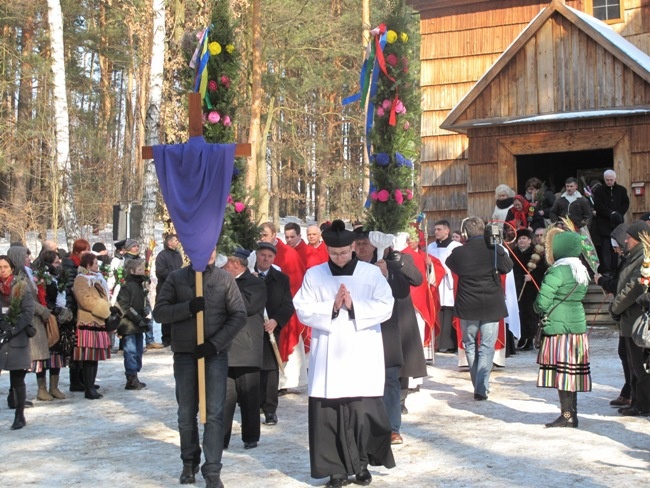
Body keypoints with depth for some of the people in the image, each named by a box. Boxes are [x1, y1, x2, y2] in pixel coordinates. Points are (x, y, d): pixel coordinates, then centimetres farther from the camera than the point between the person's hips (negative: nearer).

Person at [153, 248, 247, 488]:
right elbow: (159, 312, -3)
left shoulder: (225, 279, 1)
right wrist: (188, 307, -20)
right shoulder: (176, 278, 3)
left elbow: (239, 315, -3)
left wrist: (215, 343, -13)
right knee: (187, 413, 11)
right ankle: (189, 462, 29)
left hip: (216, 354, -1)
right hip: (184, 354, 1)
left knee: (214, 414, -5)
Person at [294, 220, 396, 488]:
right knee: (329, 413, 0)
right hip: (328, 358, 1)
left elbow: (385, 307, -5)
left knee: (364, 412, 1)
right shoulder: (313, 275, 5)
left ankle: (362, 464, 17)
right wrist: (331, 308, -15)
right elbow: (303, 310, -2)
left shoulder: (372, 273, 3)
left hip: (363, 357, -1)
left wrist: (354, 306, -15)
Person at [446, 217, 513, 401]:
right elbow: (507, 267, 7)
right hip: (491, 306, -1)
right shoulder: (495, 249, -10)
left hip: (467, 306, 1)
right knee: (487, 347, 3)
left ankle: (478, 384, 22)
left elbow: (450, 264, 12)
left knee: (470, 345, 18)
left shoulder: (458, 252, -9)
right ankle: (481, 388, -5)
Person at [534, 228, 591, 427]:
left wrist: (539, 308, 2)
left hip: (558, 327, -8)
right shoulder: (581, 271, 10)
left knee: (561, 371, -4)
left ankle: (566, 415, -3)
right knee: (572, 369, 12)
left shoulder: (557, 271, -16)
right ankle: (573, 413, 17)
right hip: (578, 324, 8)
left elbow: (542, 302, -17)